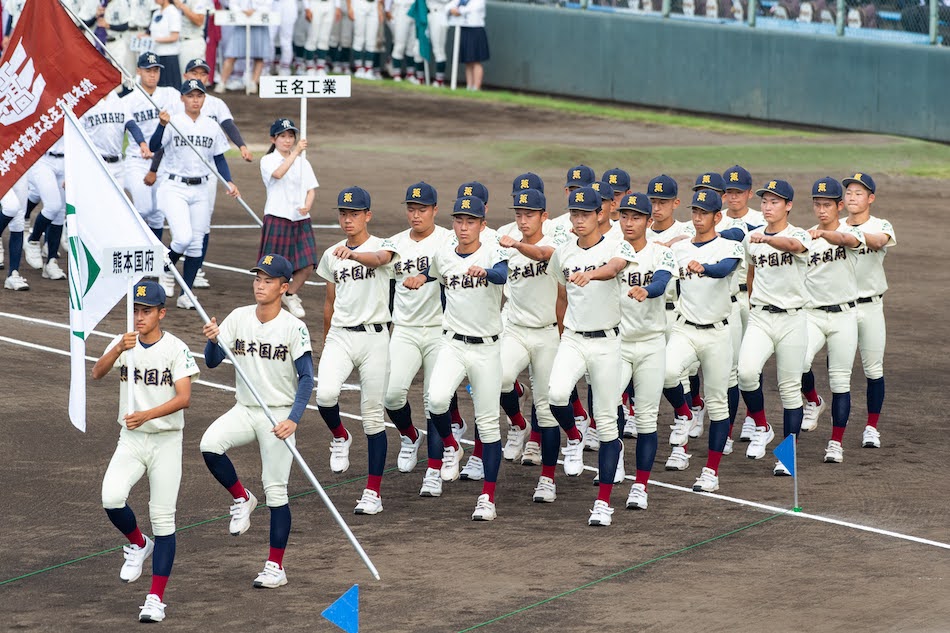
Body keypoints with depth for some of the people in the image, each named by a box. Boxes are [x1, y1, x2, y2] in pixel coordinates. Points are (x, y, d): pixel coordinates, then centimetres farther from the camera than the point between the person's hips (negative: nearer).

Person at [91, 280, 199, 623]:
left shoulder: (176, 348, -9)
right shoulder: (124, 343, 1)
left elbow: (184, 398, -18)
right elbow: (97, 373, -15)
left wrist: (147, 414, -32)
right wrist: (119, 349, -34)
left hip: (166, 441, -3)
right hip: (131, 440, 3)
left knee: (163, 519, -3)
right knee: (111, 498, -20)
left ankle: (156, 598, 2)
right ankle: (138, 545, 13)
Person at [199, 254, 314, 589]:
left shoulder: (293, 328, -10)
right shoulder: (238, 318, 1)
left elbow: (306, 377, -11)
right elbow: (212, 362, -1)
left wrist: (293, 420, -22)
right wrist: (212, 341, -24)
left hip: (279, 415, -4)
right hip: (244, 410, 4)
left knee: (275, 489, -3)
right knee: (209, 445, -24)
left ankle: (276, 567, 5)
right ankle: (242, 499, 2)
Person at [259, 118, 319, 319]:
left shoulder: (302, 162, 12)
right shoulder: (268, 160, -2)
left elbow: (311, 188, 9)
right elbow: (278, 174, -24)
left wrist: (307, 206, -11)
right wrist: (295, 152, -28)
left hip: (300, 219, 4)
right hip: (277, 217, -4)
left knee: (307, 264, -2)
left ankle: (290, 295, 21)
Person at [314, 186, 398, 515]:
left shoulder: (383, 246, -4)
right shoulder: (331, 255, 11)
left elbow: (378, 259, -31)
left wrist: (353, 254, -51)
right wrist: (325, 344, 21)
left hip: (373, 338, -3)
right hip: (339, 336, 3)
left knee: (373, 417, 0)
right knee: (325, 393, -25)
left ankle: (373, 493, 6)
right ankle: (339, 437, 8)